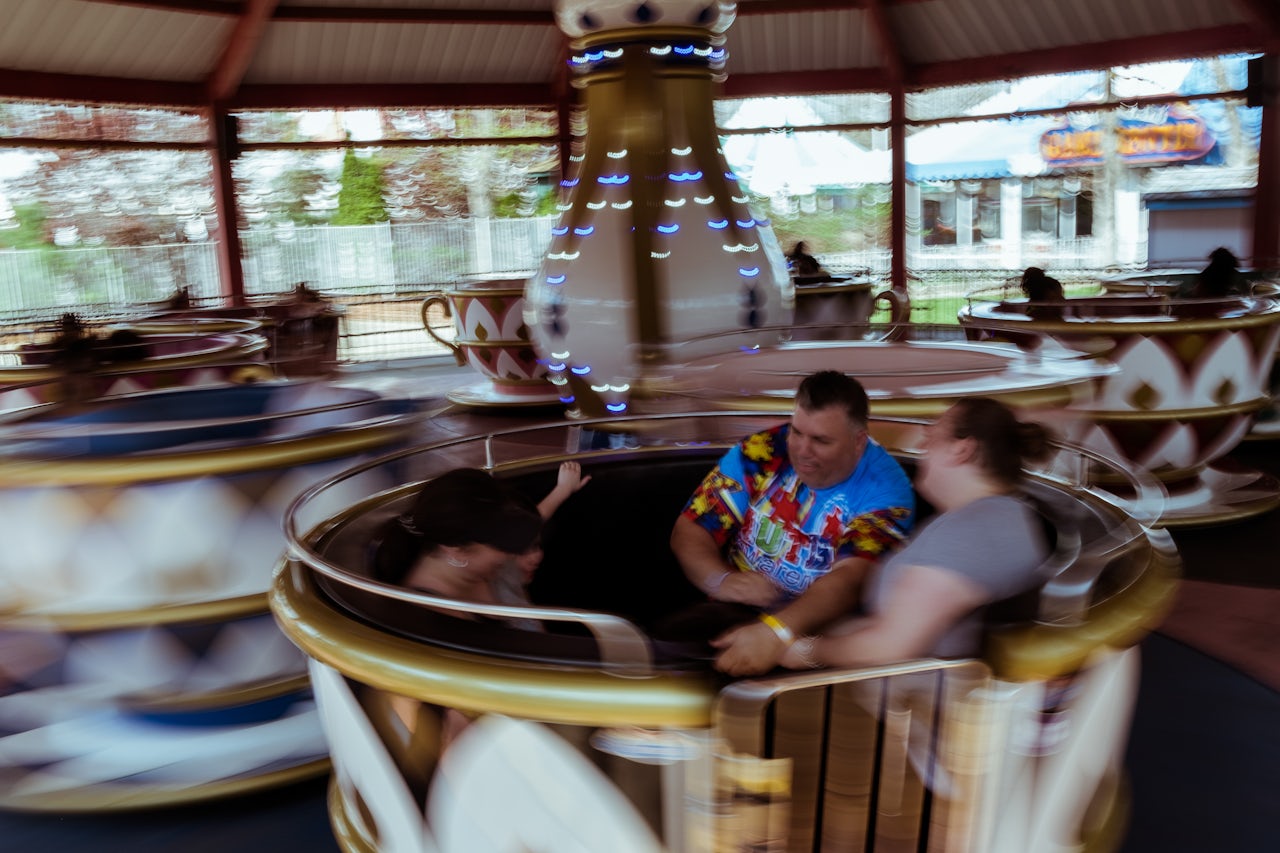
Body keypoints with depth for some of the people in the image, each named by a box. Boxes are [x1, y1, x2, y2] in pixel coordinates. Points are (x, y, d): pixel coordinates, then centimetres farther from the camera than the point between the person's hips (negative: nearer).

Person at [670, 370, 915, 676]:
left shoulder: (885, 489, -12)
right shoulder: (761, 453, -4)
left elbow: (849, 578, -27)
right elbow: (689, 530, -1)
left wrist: (777, 632, -45)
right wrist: (720, 580, -24)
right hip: (732, 615, 3)